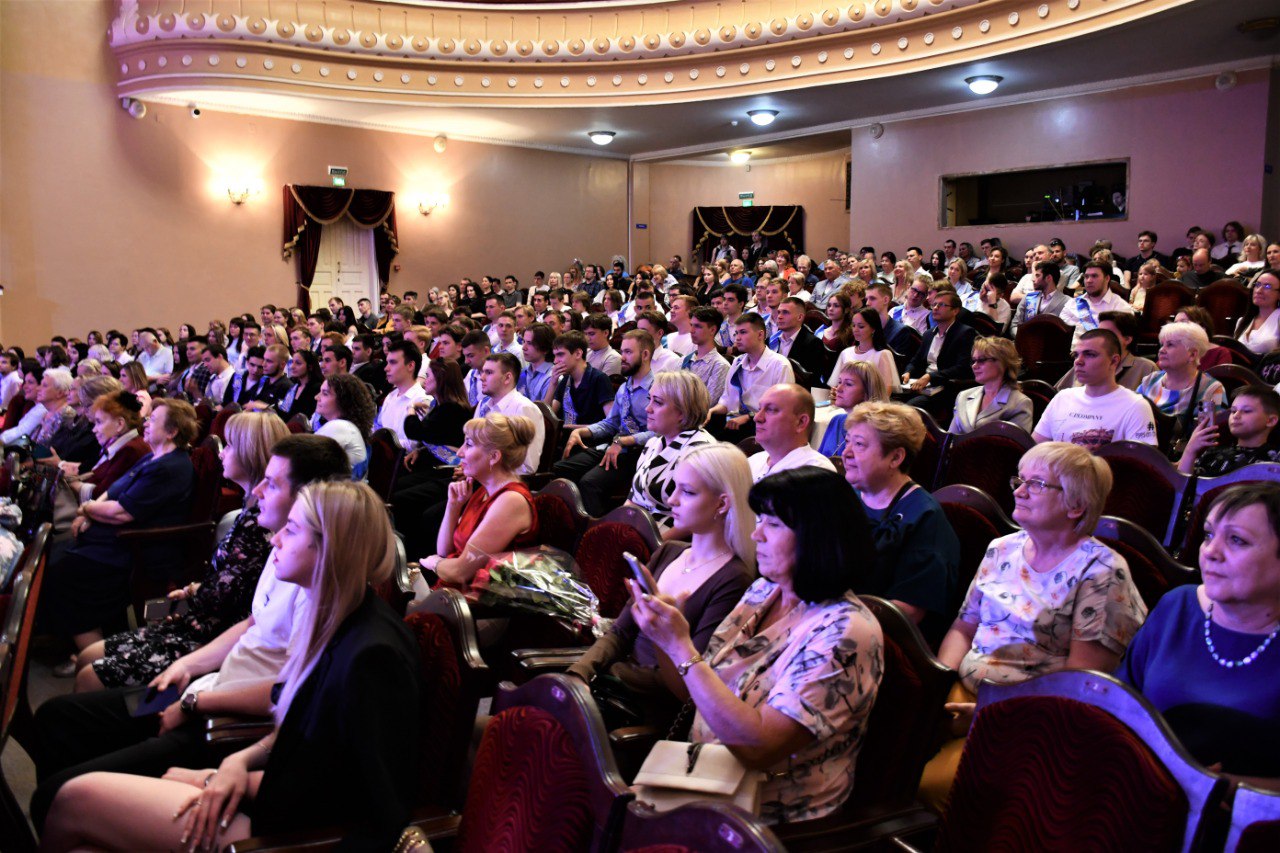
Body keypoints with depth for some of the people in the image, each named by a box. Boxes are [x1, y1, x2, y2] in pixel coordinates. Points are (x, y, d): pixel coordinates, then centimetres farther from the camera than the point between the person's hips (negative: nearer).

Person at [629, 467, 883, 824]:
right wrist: (665, 631, -10)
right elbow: (700, 693, 6)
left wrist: (682, 649, -27)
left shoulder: (845, 633, -20)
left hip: (768, 815, -6)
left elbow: (757, 746, -27)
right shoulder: (764, 591, 3)